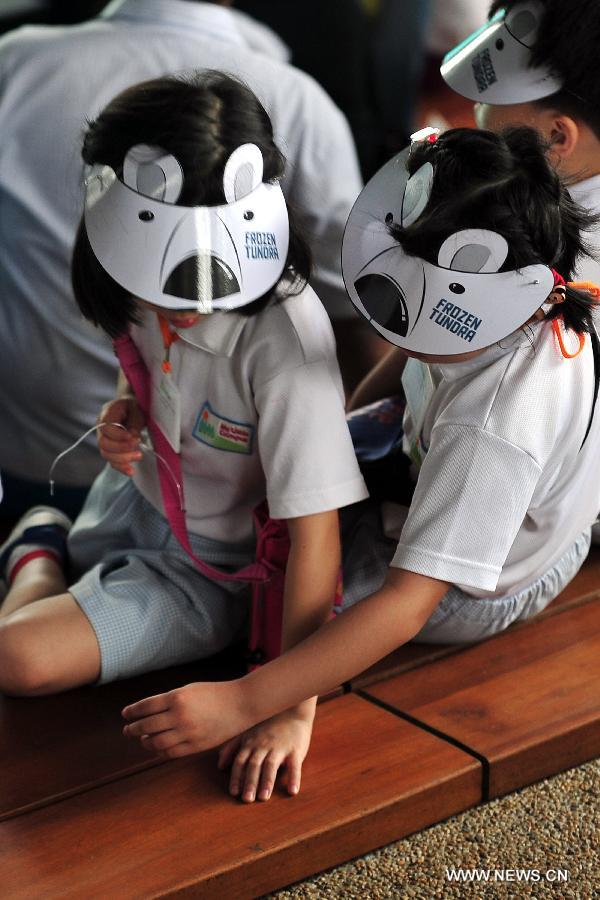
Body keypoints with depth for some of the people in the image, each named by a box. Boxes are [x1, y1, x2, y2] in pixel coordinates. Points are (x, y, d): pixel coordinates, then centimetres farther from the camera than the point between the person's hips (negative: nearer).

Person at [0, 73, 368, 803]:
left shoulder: (284, 341, -36)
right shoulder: (152, 284, -16)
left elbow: (314, 537, -32)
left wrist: (294, 709, -31)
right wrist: (125, 414, -13)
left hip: (212, 567, -6)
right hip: (138, 494, 6)